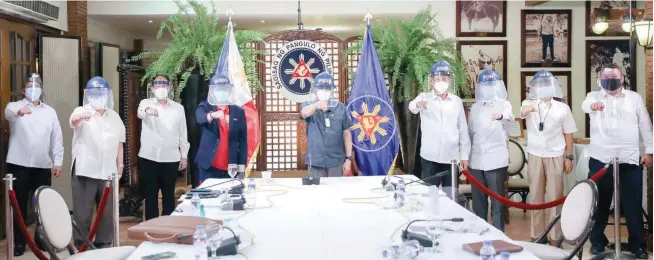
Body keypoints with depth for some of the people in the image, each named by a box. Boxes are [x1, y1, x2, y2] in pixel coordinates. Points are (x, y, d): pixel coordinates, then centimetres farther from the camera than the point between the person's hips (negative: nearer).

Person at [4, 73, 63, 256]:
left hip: (43, 165, 3)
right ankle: (19, 243, 10)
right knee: (19, 205, 2)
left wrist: (58, 162, 3)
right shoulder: (15, 106, 2)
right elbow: (8, 113, -24)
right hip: (19, 164, -3)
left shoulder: (50, 111, 12)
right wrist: (19, 111, -48)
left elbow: (57, 139, 11)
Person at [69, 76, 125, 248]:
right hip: (84, 171, -4)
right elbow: (73, 120, -27)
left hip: (108, 172, 4)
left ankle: (103, 245, 22)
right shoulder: (82, 112, -2)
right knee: (83, 213, 0)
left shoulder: (114, 117, 12)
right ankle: (81, 247, 10)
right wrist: (80, 116, -50)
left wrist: (120, 165, 9)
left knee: (107, 212, 10)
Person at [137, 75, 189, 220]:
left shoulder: (178, 108, 8)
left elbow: (183, 134, 9)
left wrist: (184, 156, 4)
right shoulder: (146, 103, 3)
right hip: (148, 158, -1)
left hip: (170, 159, 1)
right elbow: (140, 112, -23)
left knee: (168, 195, 8)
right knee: (150, 195, 6)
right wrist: (147, 110, -46)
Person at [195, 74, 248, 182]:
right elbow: (200, 118, -21)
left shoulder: (239, 111, 7)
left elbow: (243, 141, 6)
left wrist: (242, 168, 0)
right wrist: (212, 115, -43)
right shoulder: (205, 107, 3)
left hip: (230, 168, 1)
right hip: (208, 167, -1)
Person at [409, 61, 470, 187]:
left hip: (452, 157, 3)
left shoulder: (457, 101, 7)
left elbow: (463, 129, 10)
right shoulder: (424, 97, -2)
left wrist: (464, 155, 6)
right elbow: (412, 107, -25)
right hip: (430, 157, -2)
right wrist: (417, 105, -49)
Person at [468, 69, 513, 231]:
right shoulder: (475, 108, 12)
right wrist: (467, 155, 16)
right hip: (476, 160, 4)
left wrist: (501, 116, -52)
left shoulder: (503, 104, -3)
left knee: (497, 200, -1)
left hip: (496, 160, -4)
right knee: (478, 200, 10)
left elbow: (509, 116, -28)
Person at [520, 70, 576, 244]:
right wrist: (527, 109, -51)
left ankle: (554, 236, 11)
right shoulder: (530, 104, -3)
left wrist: (569, 157, 2)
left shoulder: (562, 108, 0)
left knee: (554, 197, 3)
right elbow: (523, 112, -28)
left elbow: (568, 134, 6)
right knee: (535, 196, 8)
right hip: (535, 156, 1)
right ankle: (536, 235, 17)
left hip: (555, 157, -1)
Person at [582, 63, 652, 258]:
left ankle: (637, 244, 15)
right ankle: (597, 241, 21)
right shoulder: (594, 96, 5)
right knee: (600, 202, 8)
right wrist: (593, 105, -44)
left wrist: (649, 151, 5)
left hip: (630, 160, 1)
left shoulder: (634, 98, 9)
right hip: (601, 159, 0)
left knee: (633, 204, 4)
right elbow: (585, 105, -20)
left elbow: (645, 125, 11)